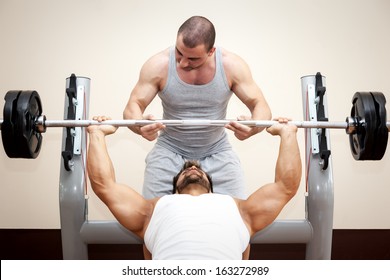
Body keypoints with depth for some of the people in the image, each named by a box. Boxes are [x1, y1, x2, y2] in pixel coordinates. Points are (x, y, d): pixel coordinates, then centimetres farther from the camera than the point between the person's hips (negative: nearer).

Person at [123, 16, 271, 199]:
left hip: (217, 153, 1)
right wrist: (140, 125, -38)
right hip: (169, 152, 0)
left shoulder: (232, 66, -14)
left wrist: (253, 127, -35)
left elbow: (260, 105, -11)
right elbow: (132, 106, -12)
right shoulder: (158, 65, -15)